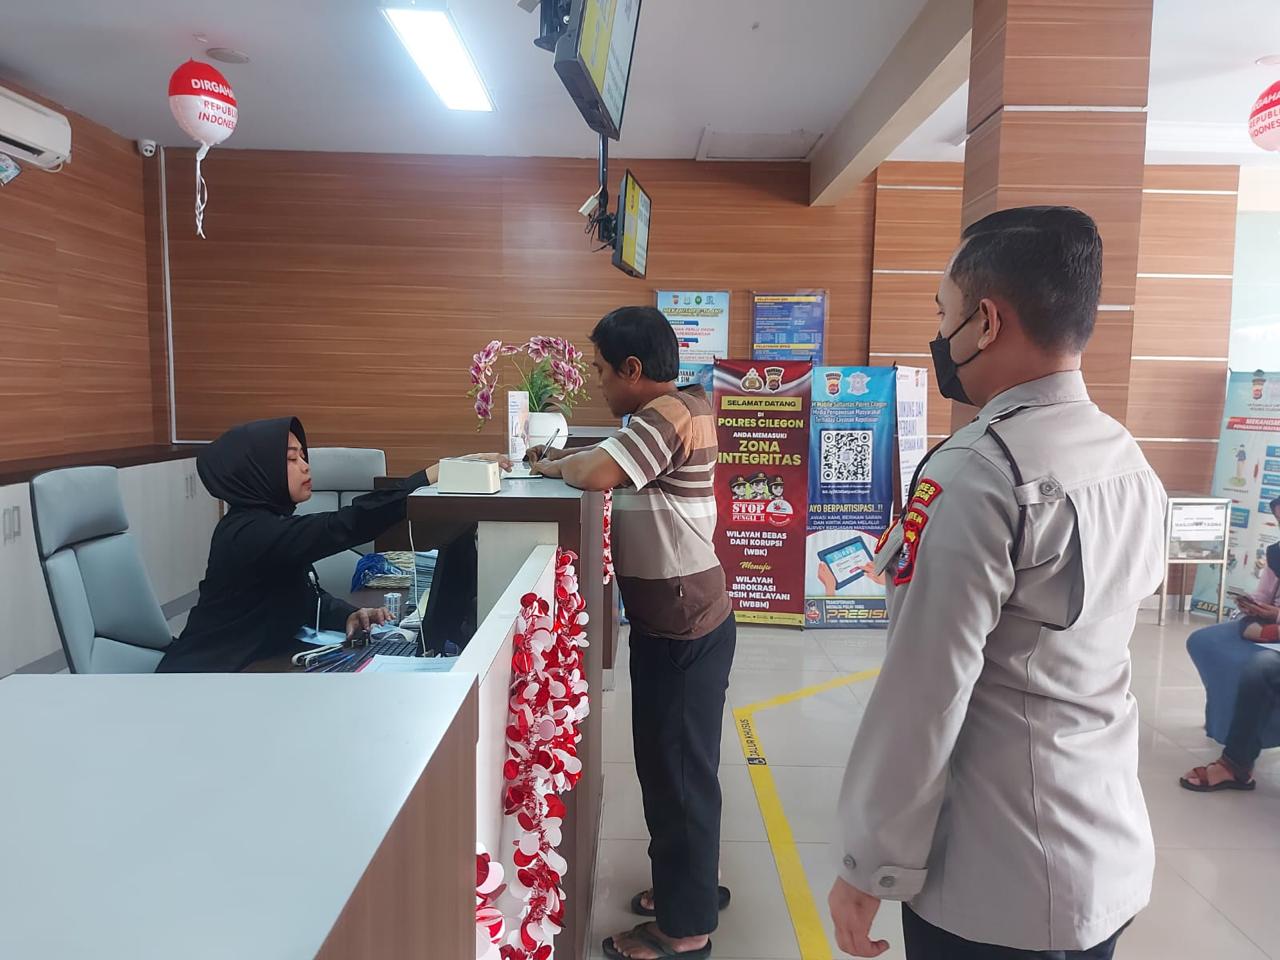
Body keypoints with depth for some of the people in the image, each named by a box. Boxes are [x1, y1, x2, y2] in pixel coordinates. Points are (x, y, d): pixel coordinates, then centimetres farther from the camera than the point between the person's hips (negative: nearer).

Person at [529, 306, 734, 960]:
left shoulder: (669, 413, -21)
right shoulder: (680, 408, 10)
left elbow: (595, 474, -31)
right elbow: (617, 466, 13)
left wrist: (555, 464, -12)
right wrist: (573, 458, -3)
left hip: (683, 628, -10)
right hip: (673, 622, 10)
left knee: (678, 770, 5)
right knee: (671, 764, 21)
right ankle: (690, 887, 40)